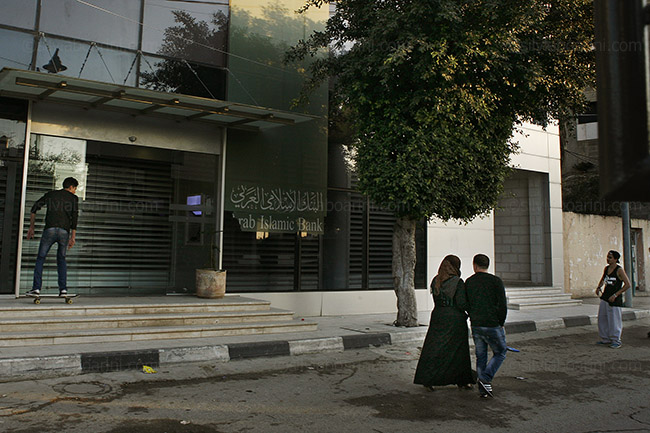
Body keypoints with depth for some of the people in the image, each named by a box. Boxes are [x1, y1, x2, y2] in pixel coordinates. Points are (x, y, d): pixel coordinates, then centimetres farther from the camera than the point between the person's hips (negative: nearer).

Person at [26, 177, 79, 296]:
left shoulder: (50, 194, 18)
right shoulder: (73, 198, 13)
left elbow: (34, 208, 12)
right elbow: (75, 217, 3)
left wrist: (31, 228, 16)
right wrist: (73, 237, 3)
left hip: (50, 229, 0)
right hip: (64, 232, 0)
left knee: (40, 258, 10)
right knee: (61, 259, 14)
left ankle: (36, 288, -1)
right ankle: (63, 289, 4)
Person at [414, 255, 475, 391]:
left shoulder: (435, 281, 4)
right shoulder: (458, 282, -14)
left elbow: (437, 299, 9)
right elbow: (461, 304, -17)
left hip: (438, 316, 4)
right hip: (455, 319, -4)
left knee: (434, 349, 7)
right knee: (458, 350, 9)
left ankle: (428, 379, 3)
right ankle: (461, 381, 20)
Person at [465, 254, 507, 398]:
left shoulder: (468, 282, 6)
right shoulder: (496, 281, -7)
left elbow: (466, 305, 8)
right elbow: (503, 305, -11)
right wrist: (501, 323, 1)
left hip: (475, 326, 4)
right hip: (493, 325, -4)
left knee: (480, 357, 12)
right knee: (500, 353, 11)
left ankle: (482, 390, 11)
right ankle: (485, 379, -6)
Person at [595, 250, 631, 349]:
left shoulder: (619, 270, -11)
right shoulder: (606, 268, 9)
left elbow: (628, 285, -15)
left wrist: (615, 295, -17)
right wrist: (598, 287, 12)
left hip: (614, 299, -7)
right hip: (604, 298, 7)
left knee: (614, 320, -2)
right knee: (602, 319, 8)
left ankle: (616, 341, 9)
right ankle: (605, 340, 18)